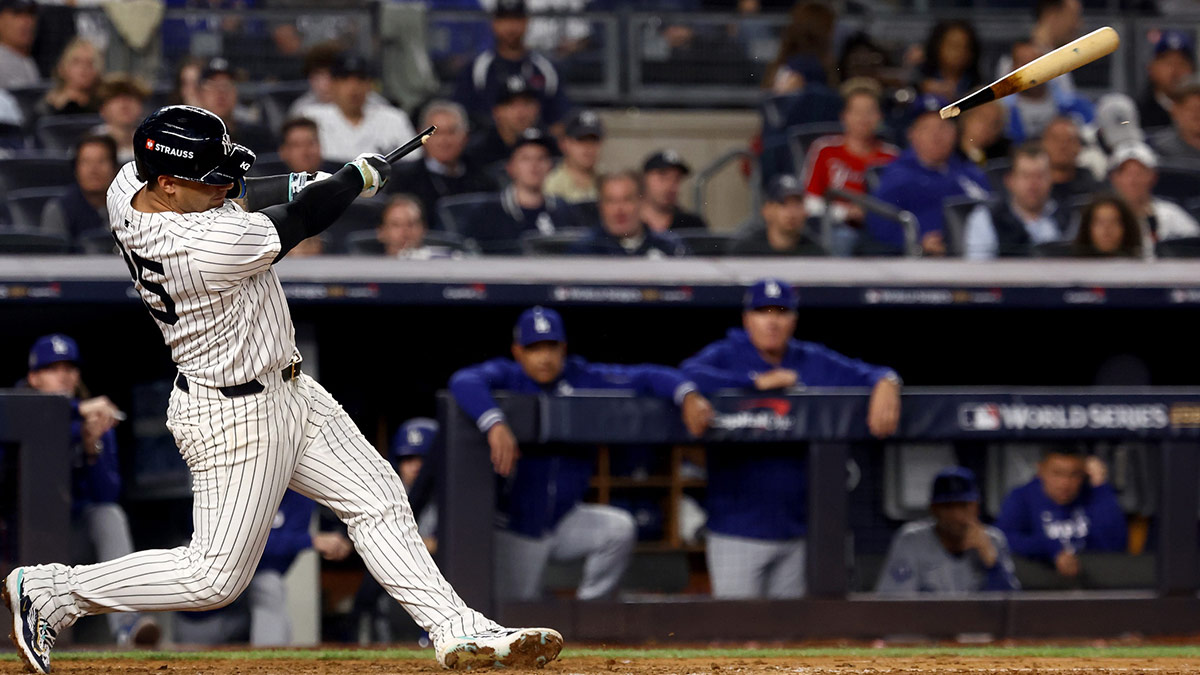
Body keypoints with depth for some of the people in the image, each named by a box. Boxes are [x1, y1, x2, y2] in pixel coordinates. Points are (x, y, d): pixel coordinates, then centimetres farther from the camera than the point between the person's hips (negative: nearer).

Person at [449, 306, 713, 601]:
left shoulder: (583, 379, -3)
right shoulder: (506, 377, -11)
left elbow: (647, 377, -8)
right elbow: (464, 382, -33)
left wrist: (687, 396, -29)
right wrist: (495, 424, -51)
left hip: (566, 520, 3)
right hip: (516, 529, -2)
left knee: (619, 528, -23)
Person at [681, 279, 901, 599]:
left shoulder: (814, 362, 11)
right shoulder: (725, 355, -1)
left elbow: (871, 375, 9)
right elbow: (689, 374, -21)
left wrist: (885, 385, -15)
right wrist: (757, 381, -21)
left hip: (795, 532, 4)